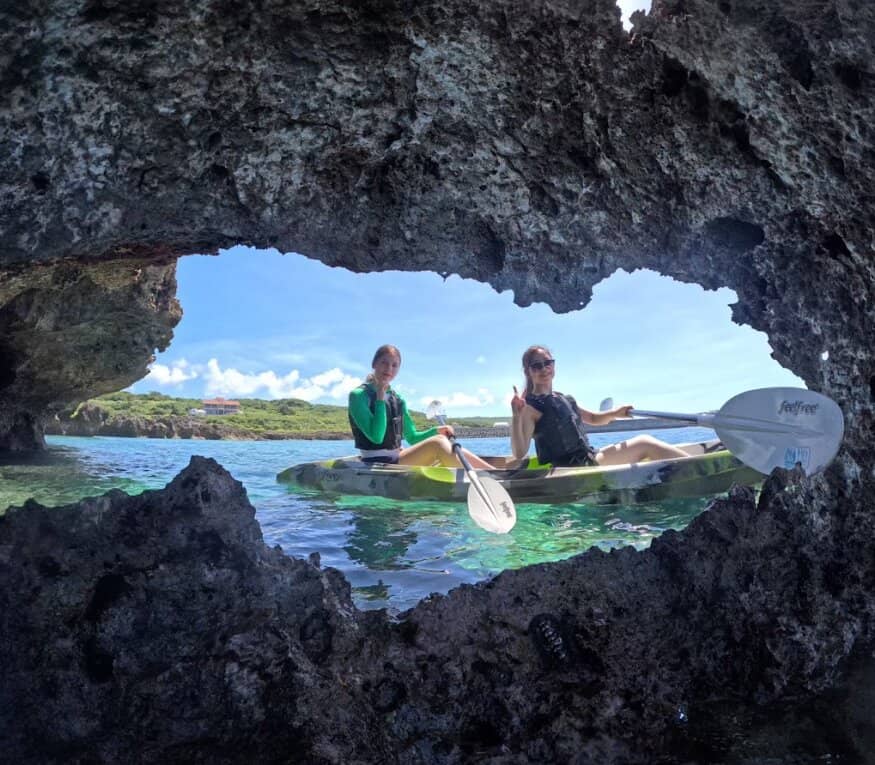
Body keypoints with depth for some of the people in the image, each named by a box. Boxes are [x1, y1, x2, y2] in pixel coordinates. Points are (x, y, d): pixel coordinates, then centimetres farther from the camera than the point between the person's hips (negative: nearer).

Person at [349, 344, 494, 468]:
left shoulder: (397, 399, 13)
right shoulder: (359, 395, -8)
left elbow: (412, 438, 18)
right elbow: (376, 437, -20)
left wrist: (436, 431, -1)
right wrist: (380, 397, -14)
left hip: (396, 461, 7)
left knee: (451, 450, -12)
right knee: (437, 444, -25)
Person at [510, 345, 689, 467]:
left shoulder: (564, 399, 16)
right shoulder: (530, 407, -9)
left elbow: (593, 418, 30)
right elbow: (519, 454, -20)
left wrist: (614, 413, 9)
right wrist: (517, 417, -34)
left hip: (589, 458, 9)